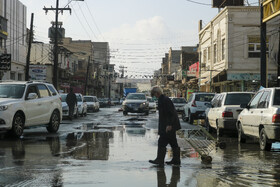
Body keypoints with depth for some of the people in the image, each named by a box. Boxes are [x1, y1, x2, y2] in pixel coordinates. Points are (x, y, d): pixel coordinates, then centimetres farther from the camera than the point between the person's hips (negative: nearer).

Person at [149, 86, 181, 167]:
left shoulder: (165, 100, -17)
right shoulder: (162, 100, 15)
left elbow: (171, 113, -22)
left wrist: (169, 125, -24)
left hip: (168, 127, -11)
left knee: (162, 142, -8)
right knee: (173, 143, 14)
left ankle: (160, 161, -5)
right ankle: (176, 160, 20)